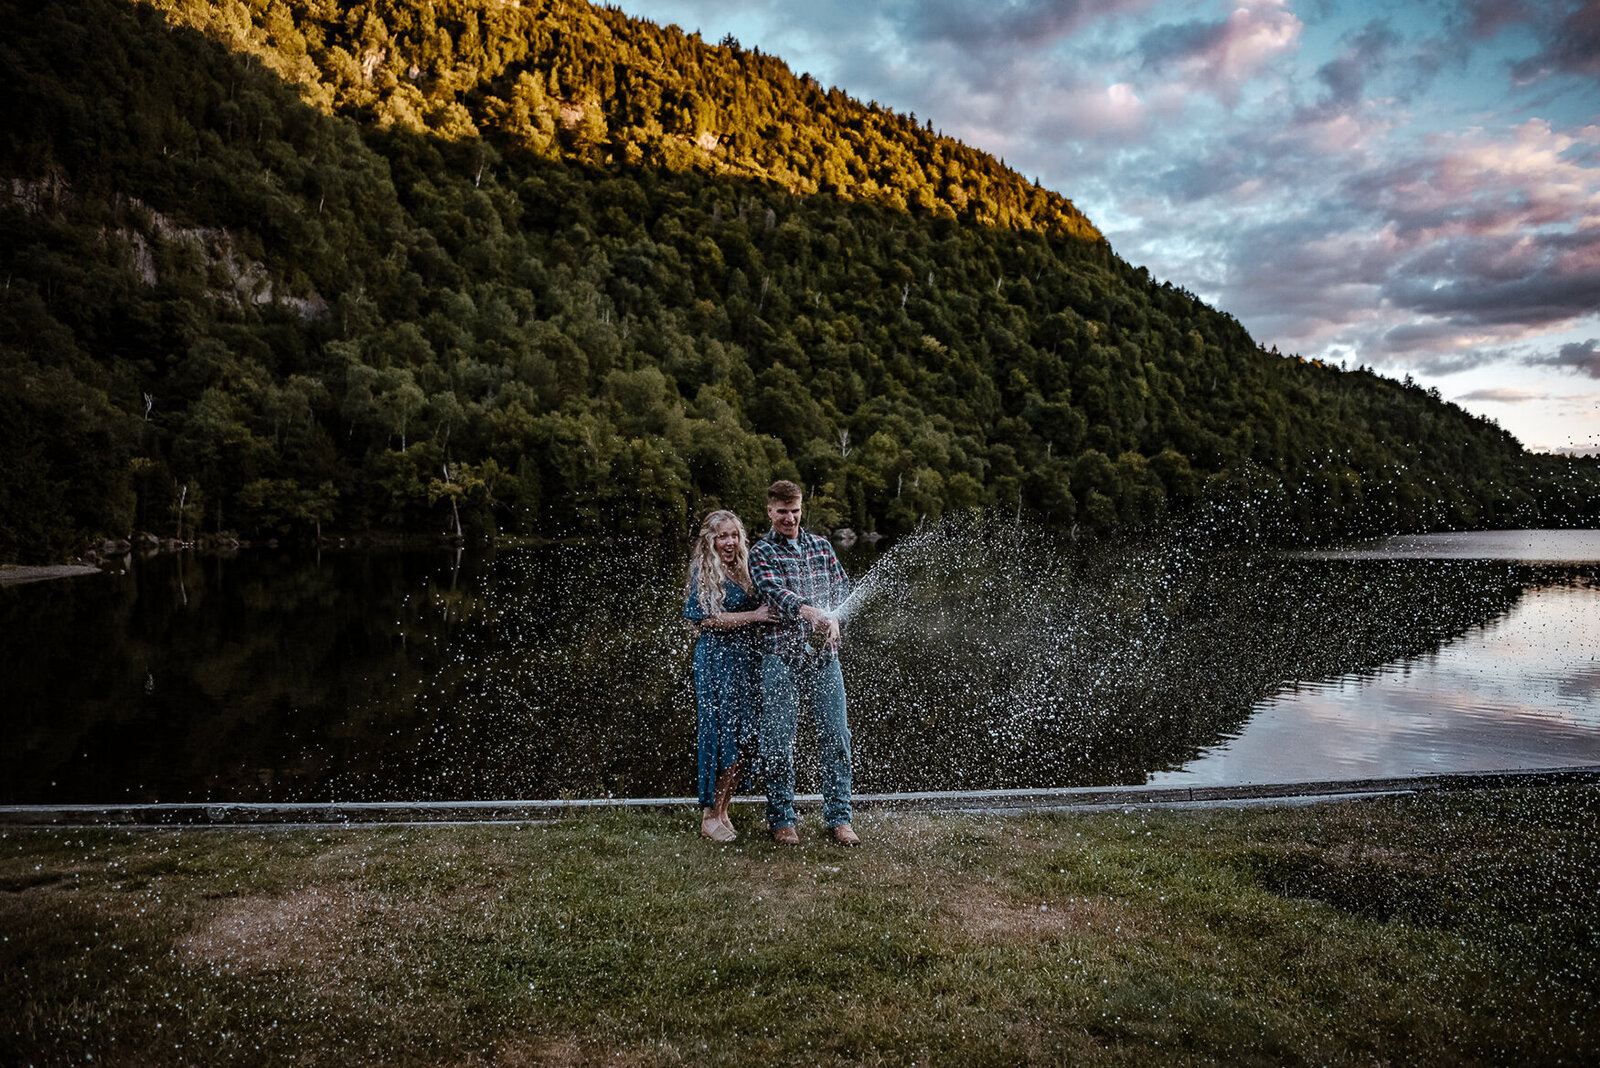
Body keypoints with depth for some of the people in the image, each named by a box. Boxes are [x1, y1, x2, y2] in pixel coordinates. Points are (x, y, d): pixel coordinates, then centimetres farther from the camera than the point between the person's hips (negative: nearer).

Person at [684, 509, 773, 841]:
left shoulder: (743, 572, 16)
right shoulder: (704, 573, -5)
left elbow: (760, 611, 21)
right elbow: (710, 618, -14)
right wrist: (754, 616, -16)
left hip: (746, 660, 7)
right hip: (717, 660, -7)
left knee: (744, 738, 6)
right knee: (723, 735, -8)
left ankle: (722, 812, 16)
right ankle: (709, 817, 1)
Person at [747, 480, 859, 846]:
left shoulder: (820, 545, 16)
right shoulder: (761, 552, 2)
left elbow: (843, 586, 13)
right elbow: (773, 592, -16)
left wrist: (834, 618, -8)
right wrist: (810, 612, -34)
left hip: (823, 654, 4)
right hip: (781, 654, -3)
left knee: (836, 735, 2)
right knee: (778, 739, 0)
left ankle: (839, 818, 12)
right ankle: (782, 820, 13)